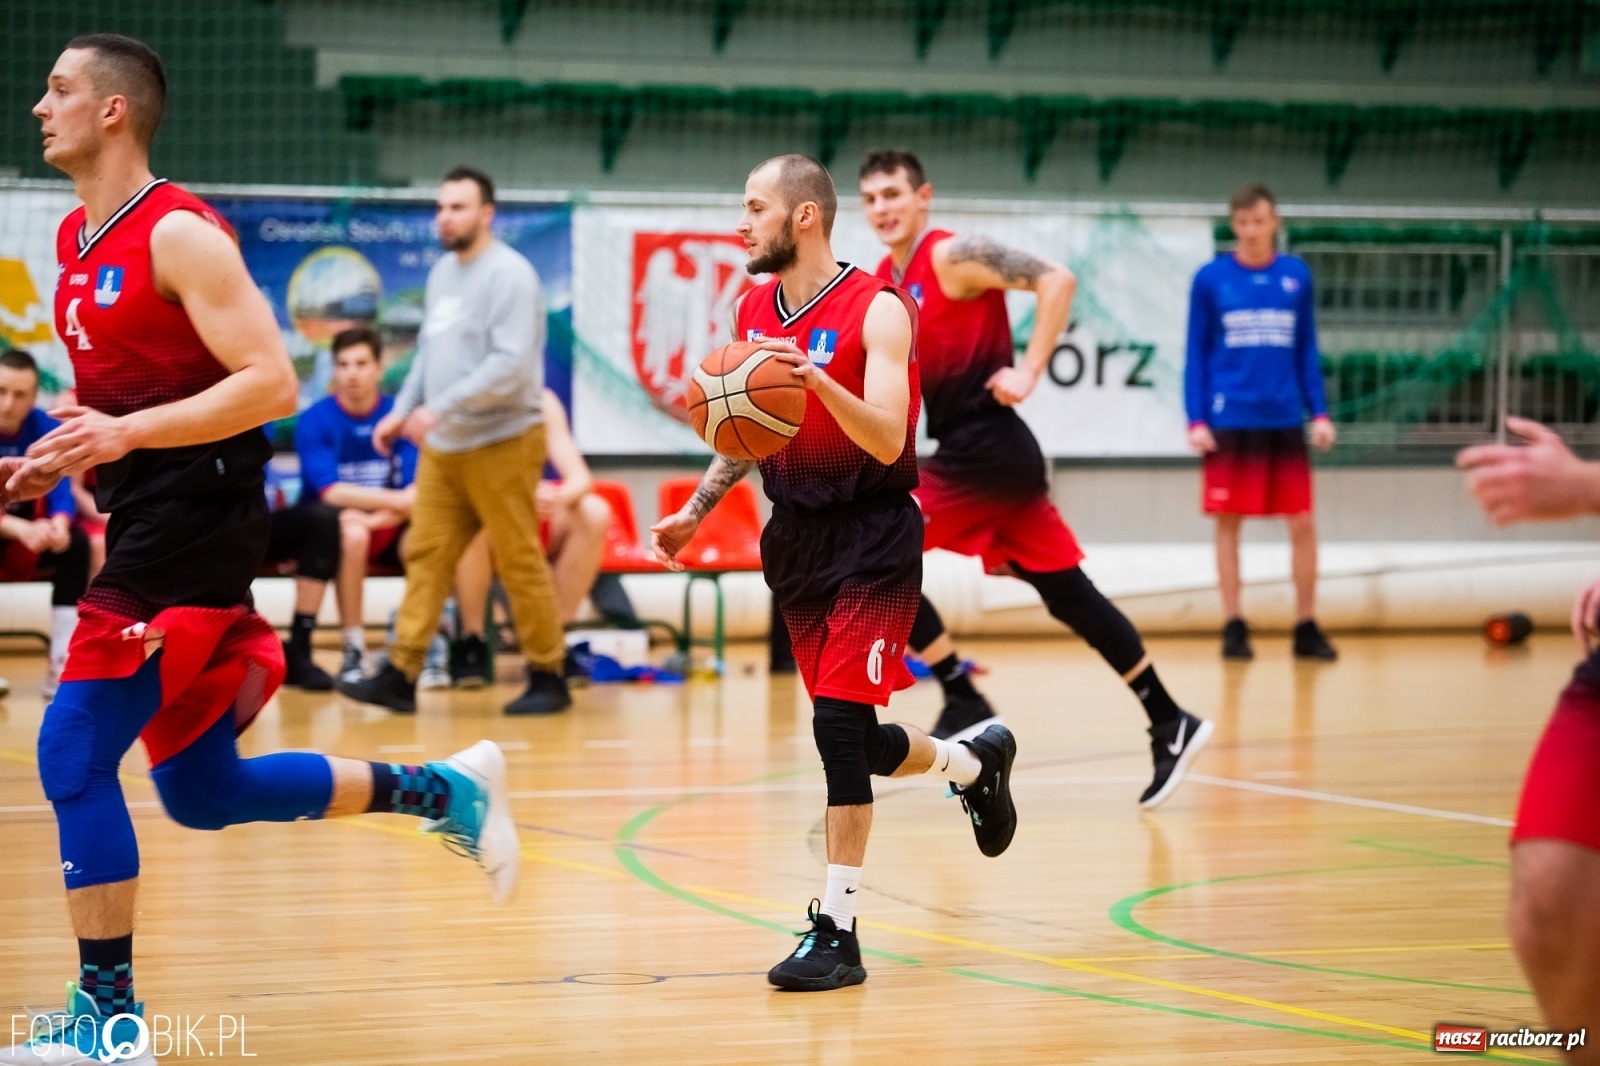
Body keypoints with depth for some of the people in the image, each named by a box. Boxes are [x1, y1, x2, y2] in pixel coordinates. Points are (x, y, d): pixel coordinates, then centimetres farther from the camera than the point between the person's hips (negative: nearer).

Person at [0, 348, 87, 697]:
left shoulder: (47, 429, -11)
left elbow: (61, 493, -19)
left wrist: (59, 525, -43)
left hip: (28, 538, 3)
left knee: (75, 541, -26)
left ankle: (61, 665, -27)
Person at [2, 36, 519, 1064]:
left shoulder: (179, 235, -14)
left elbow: (271, 384, -19)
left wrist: (126, 436, -25)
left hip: (196, 523, -10)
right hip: (147, 523, 10)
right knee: (203, 791, 13)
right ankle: (448, 791, 24)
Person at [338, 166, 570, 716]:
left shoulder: (508, 275, -13)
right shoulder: (443, 271, 13)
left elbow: (512, 364, -21)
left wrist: (440, 408, -25)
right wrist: (401, 412, 11)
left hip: (500, 444, -8)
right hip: (442, 446, 8)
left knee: (520, 562, -2)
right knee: (426, 555, 4)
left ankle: (548, 677, 8)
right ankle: (401, 675, 3)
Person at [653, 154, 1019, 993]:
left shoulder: (877, 310, -14)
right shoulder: (753, 311, 6)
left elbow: (888, 441, -23)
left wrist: (818, 381, -38)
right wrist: (696, 511, 9)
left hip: (872, 537, -7)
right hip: (795, 536, 7)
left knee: (838, 721, -16)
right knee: (851, 736, 12)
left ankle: (837, 933, -9)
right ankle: (973, 762, 44)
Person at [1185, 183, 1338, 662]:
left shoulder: (1297, 276, 6)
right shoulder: (1211, 278, 0)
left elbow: (1307, 350, 11)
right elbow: (1196, 354, 2)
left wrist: (1319, 413, 4)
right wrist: (1196, 420, -5)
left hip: (1284, 421, 2)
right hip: (1230, 421, -2)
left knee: (1303, 522, 0)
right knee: (1228, 523, 2)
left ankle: (1307, 627, 10)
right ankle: (1234, 627, 10)